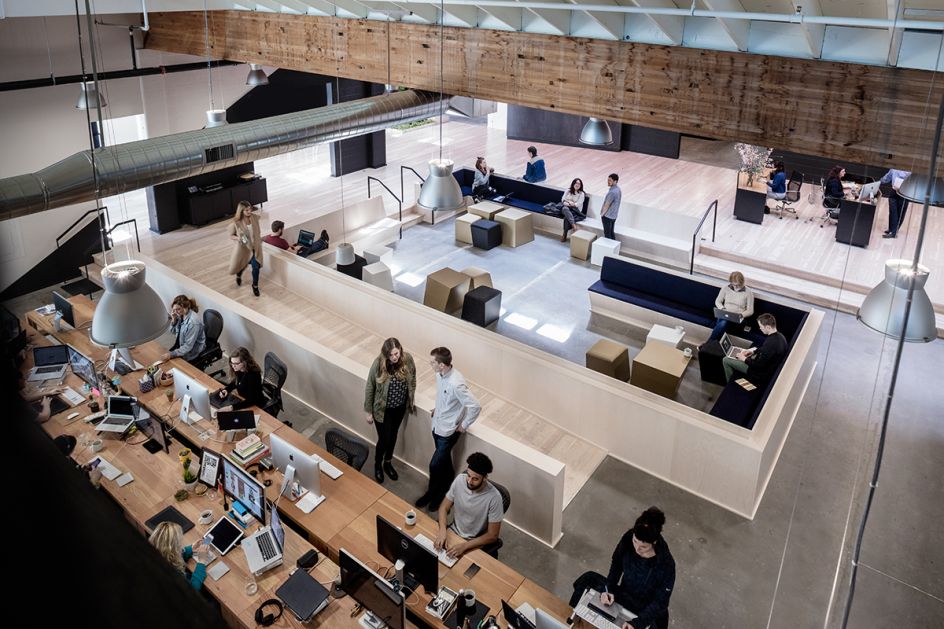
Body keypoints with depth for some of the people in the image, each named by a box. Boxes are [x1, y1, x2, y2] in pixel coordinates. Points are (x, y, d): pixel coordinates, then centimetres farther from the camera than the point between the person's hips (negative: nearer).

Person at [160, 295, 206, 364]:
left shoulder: (193, 322, -31)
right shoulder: (181, 315, -7)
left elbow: (188, 346, -28)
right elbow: (174, 332, 8)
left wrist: (171, 354, -34)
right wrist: (174, 319, -10)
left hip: (192, 352, -8)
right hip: (181, 345, 8)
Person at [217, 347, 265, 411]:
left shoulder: (253, 375, -32)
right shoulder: (239, 370, -11)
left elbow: (252, 400, -34)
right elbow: (235, 382, 11)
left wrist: (232, 407, -43)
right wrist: (226, 390, -9)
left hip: (255, 405, -7)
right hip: (243, 399, 7)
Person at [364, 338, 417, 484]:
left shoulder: (408, 360, -19)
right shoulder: (378, 364, -28)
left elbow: (412, 380, 1)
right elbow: (370, 389, -14)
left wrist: (411, 401, 9)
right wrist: (368, 412, -7)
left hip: (400, 407, 3)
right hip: (382, 409, -3)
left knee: (393, 436, 23)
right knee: (384, 439, 10)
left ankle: (388, 462, 48)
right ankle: (377, 465, 40)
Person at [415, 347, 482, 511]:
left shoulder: (456, 383, -35)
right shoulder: (440, 374, -8)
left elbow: (475, 406, -31)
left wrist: (464, 425, -19)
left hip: (448, 430, -8)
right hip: (437, 425, 8)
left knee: (435, 464, 5)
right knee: (444, 460, 24)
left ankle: (433, 493, 30)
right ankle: (449, 483, 45)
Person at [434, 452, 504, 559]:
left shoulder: (494, 497, -26)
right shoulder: (460, 480, -15)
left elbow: (492, 536, -18)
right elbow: (444, 507, -3)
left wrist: (464, 546, -29)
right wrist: (442, 531, -21)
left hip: (475, 543, -4)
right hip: (453, 533, 4)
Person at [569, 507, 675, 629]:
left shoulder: (666, 564, -30)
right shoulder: (628, 538, -20)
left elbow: (660, 602, -21)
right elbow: (616, 564, -2)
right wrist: (608, 589, -16)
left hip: (647, 610, -4)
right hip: (624, 595, 4)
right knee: (588, 579, -11)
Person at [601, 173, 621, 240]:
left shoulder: (612, 192, -26)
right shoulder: (618, 189, 5)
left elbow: (607, 205, -19)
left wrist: (602, 214, -5)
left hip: (608, 216, -9)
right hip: (614, 215, 9)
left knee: (607, 234, 2)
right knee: (612, 232, 17)